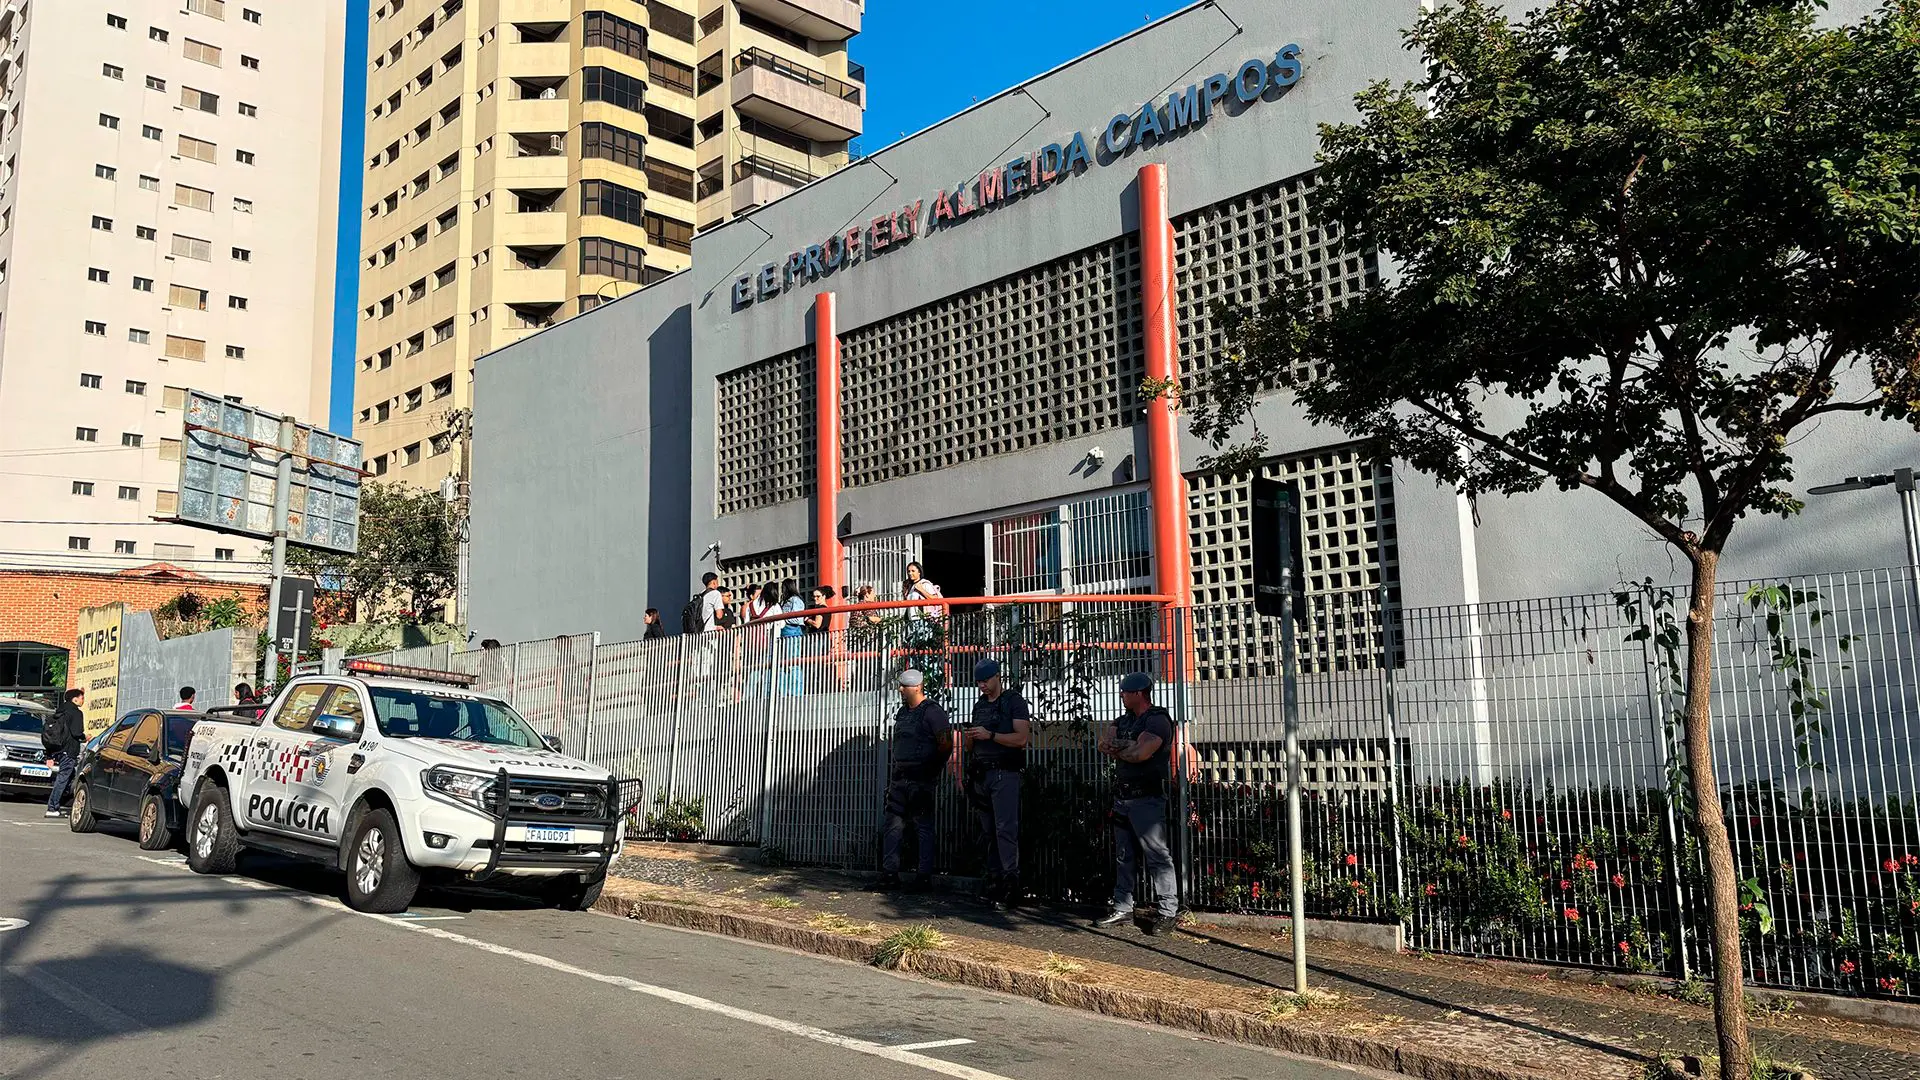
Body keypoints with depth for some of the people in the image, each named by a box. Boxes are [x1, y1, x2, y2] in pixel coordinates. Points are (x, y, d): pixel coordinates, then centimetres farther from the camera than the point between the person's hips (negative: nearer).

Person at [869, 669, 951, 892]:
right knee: (893, 826, 5)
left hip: (920, 780, -8)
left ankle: (924, 877, 4)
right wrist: (892, 777, 16)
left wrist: (932, 771, -6)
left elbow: (946, 744, -13)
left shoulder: (932, 711, -9)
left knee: (923, 828, -2)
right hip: (899, 778, 8)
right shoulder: (903, 712, 17)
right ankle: (890, 876, 8)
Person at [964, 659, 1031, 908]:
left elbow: (1022, 738, -12)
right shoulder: (979, 705, 19)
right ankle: (993, 883, 9)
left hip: (1004, 773, -7)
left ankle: (1011, 882, -14)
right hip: (981, 774, 7)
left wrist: (990, 735, -17)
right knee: (988, 832, 6)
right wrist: (970, 738, 0)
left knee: (1006, 829, -13)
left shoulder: (1015, 702, -1)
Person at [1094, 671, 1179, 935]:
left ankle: (1168, 912, -2)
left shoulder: (1157, 720, -9)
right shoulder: (1123, 720, 18)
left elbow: (1141, 753, -21)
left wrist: (1116, 749, -4)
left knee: (1157, 855, -6)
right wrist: (1128, 747, -12)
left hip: (1147, 798, -9)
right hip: (1122, 796, 9)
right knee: (1123, 856, 13)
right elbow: (1104, 744, 5)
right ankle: (1122, 908, 20)